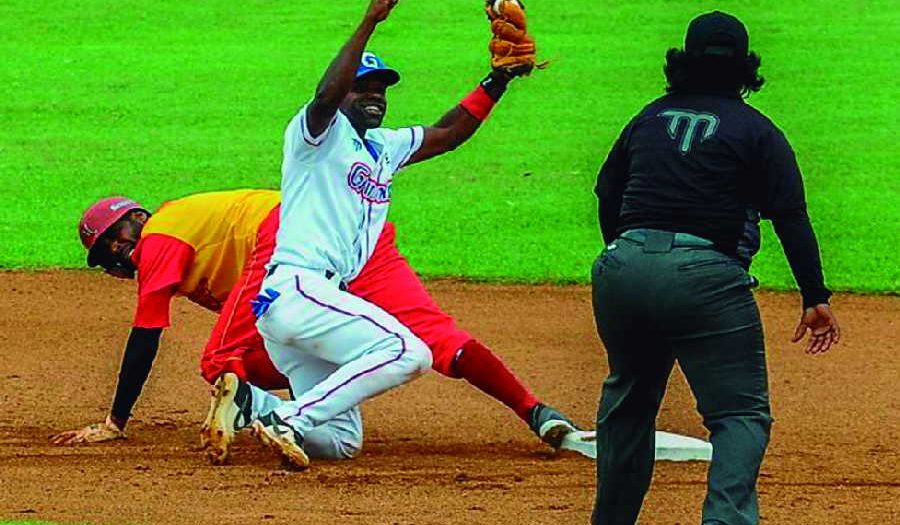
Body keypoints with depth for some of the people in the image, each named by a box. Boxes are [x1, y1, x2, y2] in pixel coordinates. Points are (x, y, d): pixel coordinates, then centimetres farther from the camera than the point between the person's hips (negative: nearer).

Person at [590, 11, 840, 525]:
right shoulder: (757, 131, 4)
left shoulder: (650, 118, 18)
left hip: (622, 270, 5)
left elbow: (607, 194, 23)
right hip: (705, 279, -5)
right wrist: (816, 298, -7)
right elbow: (791, 217, -5)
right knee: (742, 412, -2)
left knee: (629, 397, 23)